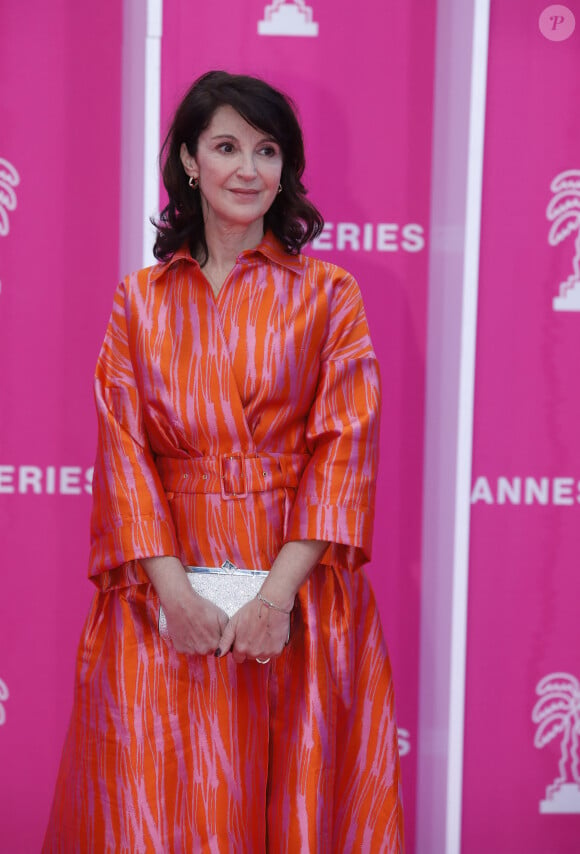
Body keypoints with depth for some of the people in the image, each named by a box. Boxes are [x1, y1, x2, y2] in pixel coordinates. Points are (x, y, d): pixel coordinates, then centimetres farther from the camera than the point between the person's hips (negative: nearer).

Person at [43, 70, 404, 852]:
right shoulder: (140, 300, 8)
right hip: (167, 588, 1)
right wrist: (173, 589, -12)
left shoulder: (328, 295, 3)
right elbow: (125, 449, 1)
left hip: (298, 586, -1)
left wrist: (279, 589, -15)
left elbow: (344, 445, -5)